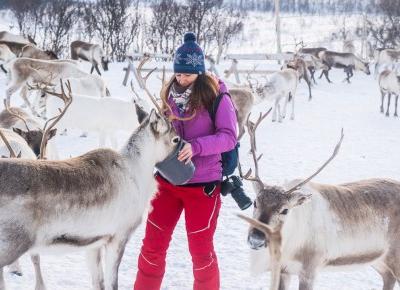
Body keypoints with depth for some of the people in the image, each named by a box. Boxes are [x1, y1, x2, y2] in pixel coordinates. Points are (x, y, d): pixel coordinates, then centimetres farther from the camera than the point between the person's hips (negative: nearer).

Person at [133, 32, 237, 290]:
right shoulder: (170, 94, 3)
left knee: (201, 249, 6)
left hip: (202, 184, -4)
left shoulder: (216, 96, -11)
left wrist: (195, 147, -28)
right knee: (153, 244, 9)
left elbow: (229, 137, -15)